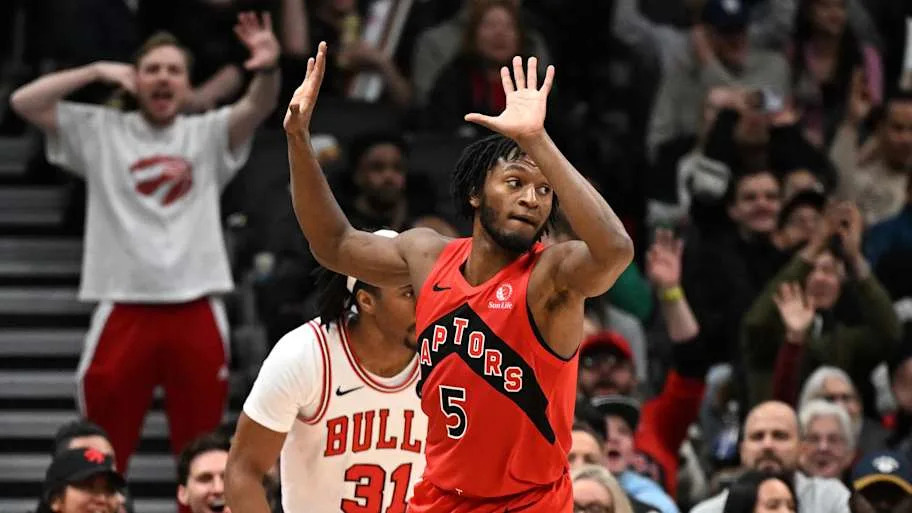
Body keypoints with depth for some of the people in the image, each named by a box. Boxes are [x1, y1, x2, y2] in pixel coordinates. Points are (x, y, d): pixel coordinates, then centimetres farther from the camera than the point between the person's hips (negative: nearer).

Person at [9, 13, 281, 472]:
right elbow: (25, 102, 0)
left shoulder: (207, 134, 9)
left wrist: (267, 70, -33)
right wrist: (96, 72, -4)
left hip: (195, 310, 1)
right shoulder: (102, 132, 8)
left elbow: (258, 108, -10)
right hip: (125, 309, 0)